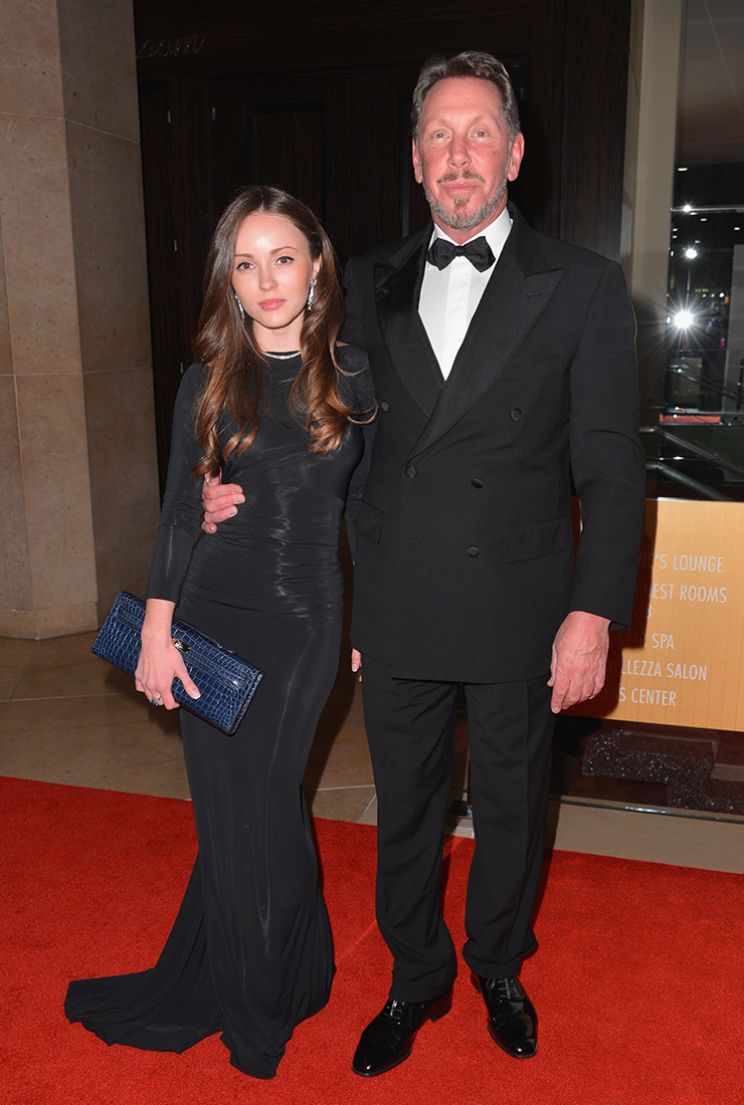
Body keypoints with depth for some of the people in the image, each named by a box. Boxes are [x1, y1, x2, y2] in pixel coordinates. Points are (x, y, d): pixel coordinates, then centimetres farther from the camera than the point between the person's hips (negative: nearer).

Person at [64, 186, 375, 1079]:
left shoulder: (351, 375, 1)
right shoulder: (209, 381, 0)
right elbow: (179, 510, 1)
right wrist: (156, 631, -4)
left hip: (306, 621, 0)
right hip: (215, 615, 0)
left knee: (255, 807, 10)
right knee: (236, 810, 9)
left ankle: (255, 1000, 35)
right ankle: (265, 999, 35)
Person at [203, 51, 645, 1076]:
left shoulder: (583, 287, -4)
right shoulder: (372, 283, 6)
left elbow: (610, 469, -6)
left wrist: (594, 612, -11)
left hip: (518, 613, -2)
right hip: (397, 611, 3)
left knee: (511, 808, 17)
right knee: (405, 808, 16)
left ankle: (498, 966, 44)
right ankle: (416, 980, 41)